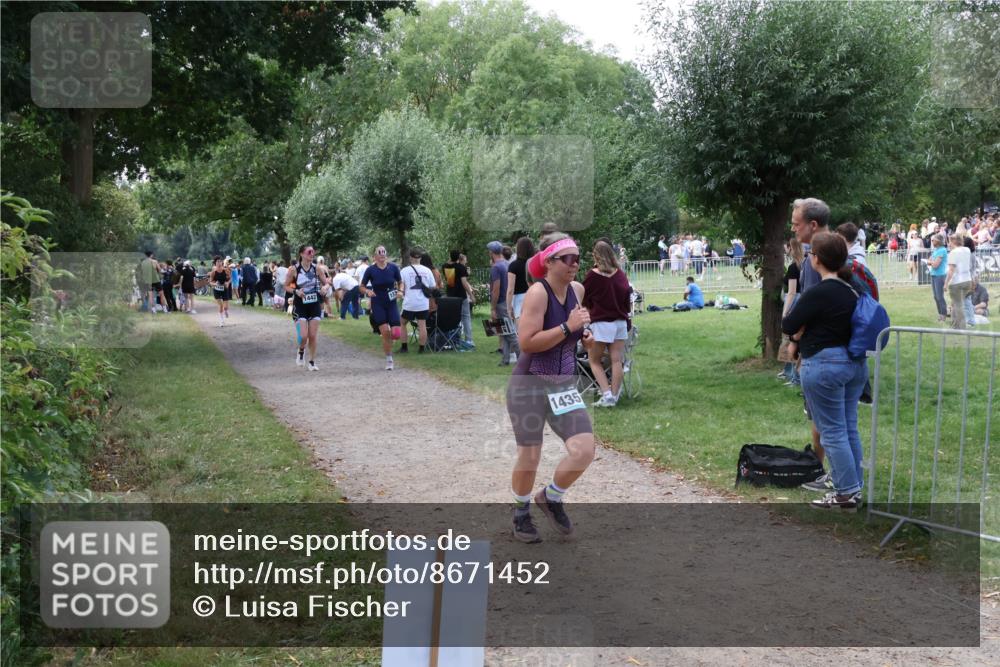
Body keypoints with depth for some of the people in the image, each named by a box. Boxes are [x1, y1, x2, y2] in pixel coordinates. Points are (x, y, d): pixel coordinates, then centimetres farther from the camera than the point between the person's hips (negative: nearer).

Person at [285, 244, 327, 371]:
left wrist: (324, 288, -13)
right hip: (300, 306, -3)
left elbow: (326, 283, 9)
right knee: (303, 336, -12)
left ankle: (312, 362, 18)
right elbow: (286, 286, -2)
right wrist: (296, 291, -20)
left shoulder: (316, 268, -1)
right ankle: (301, 351, 22)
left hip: (315, 305, 3)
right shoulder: (294, 269, -9)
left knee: (313, 336, 2)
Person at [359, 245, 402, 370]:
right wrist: (367, 291, -18)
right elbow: (361, 287, 2)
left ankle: (388, 340, 28)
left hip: (391, 304, 2)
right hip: (378, 305, -2)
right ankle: (389, 360, 6)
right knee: (385, 332, -13)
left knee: (396, 333, -10)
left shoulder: (393, 268, -3)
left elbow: (400, 283, 10)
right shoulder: (371, 270, -6)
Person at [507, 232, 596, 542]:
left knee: (584, 450, -9)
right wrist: (567, 327, -24)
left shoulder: (577, 289, 5)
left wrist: (584, 336, 6)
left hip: (564, 385, 6)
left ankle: (551, 498, 19)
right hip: (530, 384, -6)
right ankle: (521, 511, 33)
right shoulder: (538, 292, -16)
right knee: (529, 458, 4)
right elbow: (527, 342, -23)